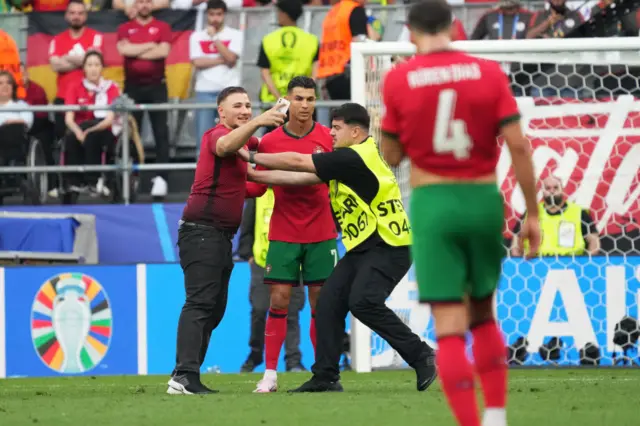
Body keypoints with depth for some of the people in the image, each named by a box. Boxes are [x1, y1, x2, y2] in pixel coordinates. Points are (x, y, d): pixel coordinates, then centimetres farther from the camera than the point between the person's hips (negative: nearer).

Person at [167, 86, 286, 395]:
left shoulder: (242, 139, 17)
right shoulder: (218, 135, -12)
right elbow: (225, 145, -35)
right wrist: (258, 122, -51)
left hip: (221, 235, 10)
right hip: (201, 229, -10)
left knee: (215, 309, 10)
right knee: (200, 303, -18)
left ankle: (185, 375, 11)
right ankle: (184, 376, -27)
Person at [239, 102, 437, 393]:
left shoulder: (355, 158, -16)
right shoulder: (346, 160, 13)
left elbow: (298, 163, -13)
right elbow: (305, 177, 14)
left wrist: (252, 157, -4)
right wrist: (254, 175, 12)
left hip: (389, 247, -10)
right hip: (362, 248, 10)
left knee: (363, 301, -25)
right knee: (329, 302, 1)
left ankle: (421, 355, -14)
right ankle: (326, 377, 4)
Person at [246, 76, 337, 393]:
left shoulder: (327, 138, -1)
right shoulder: (269, 141, -1)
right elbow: (256, 186, 4)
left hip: (321, 233, 0)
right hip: (283, 233, 0)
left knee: (321, 302, 1)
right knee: (279, 300, -5)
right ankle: (270, 375, 0)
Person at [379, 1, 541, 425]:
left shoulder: (398, 80, -3)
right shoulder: (489, 73, 0)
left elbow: (391, 155, 4)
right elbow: (519, 145, -5)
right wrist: (532, 214, 1)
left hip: (432, 202, -2)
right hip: (484, 200, 2)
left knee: (450, 327, -3)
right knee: (483, 315, 21)